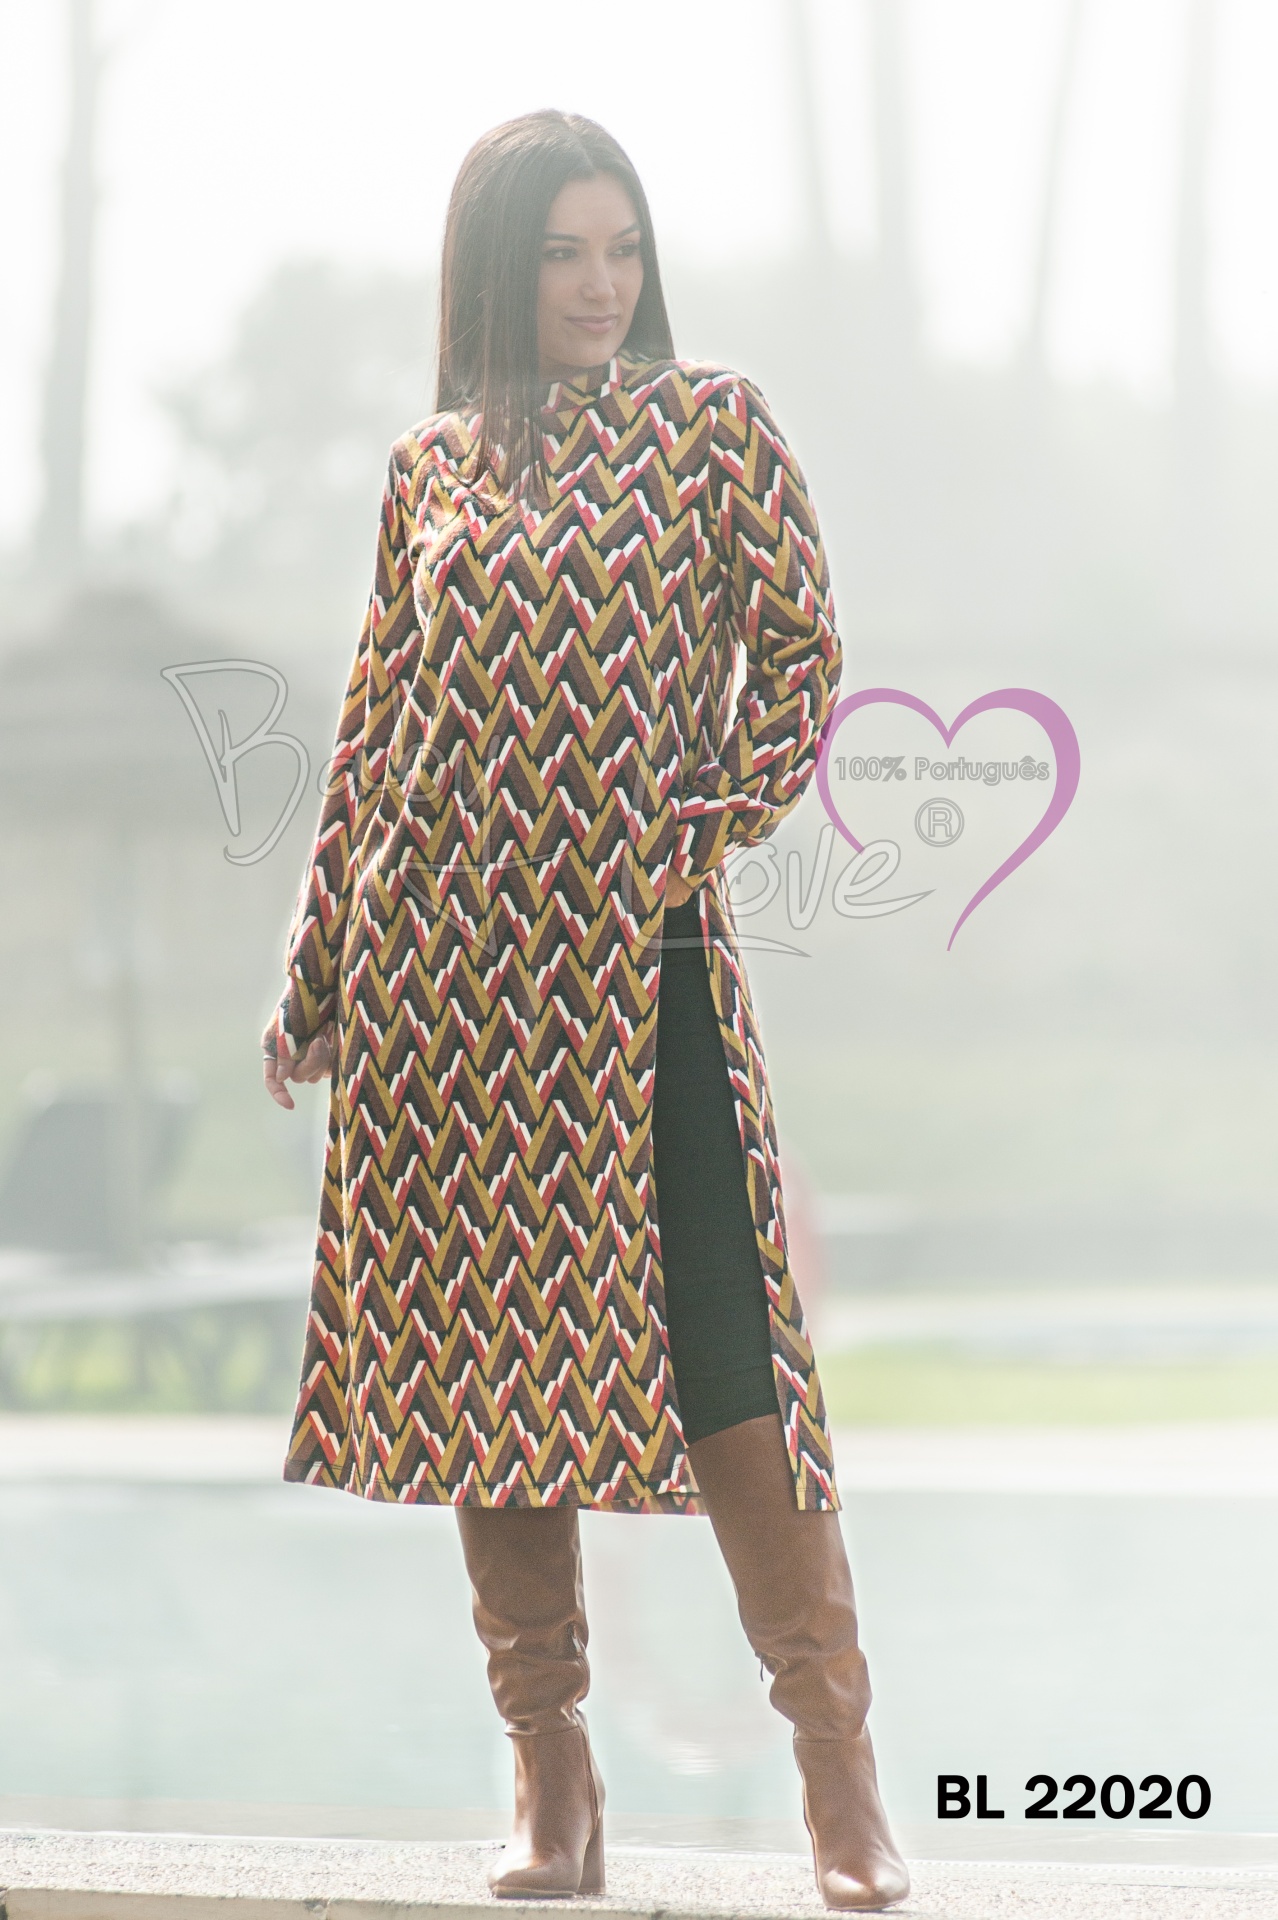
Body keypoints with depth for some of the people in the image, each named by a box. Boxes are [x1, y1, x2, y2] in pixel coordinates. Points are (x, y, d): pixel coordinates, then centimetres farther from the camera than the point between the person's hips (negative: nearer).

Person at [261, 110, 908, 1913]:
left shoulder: (711, 425, 5)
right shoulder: (432, 473, 11)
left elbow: (798, 650, 6)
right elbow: (373, 734, 14)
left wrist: (716, 825, -8)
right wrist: (315, 977, 13)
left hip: (639, 953, -3)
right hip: (441, 957, 3)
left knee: (713, 1338, -10)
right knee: (482, 1339, 3)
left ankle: (838, 1766, -4)